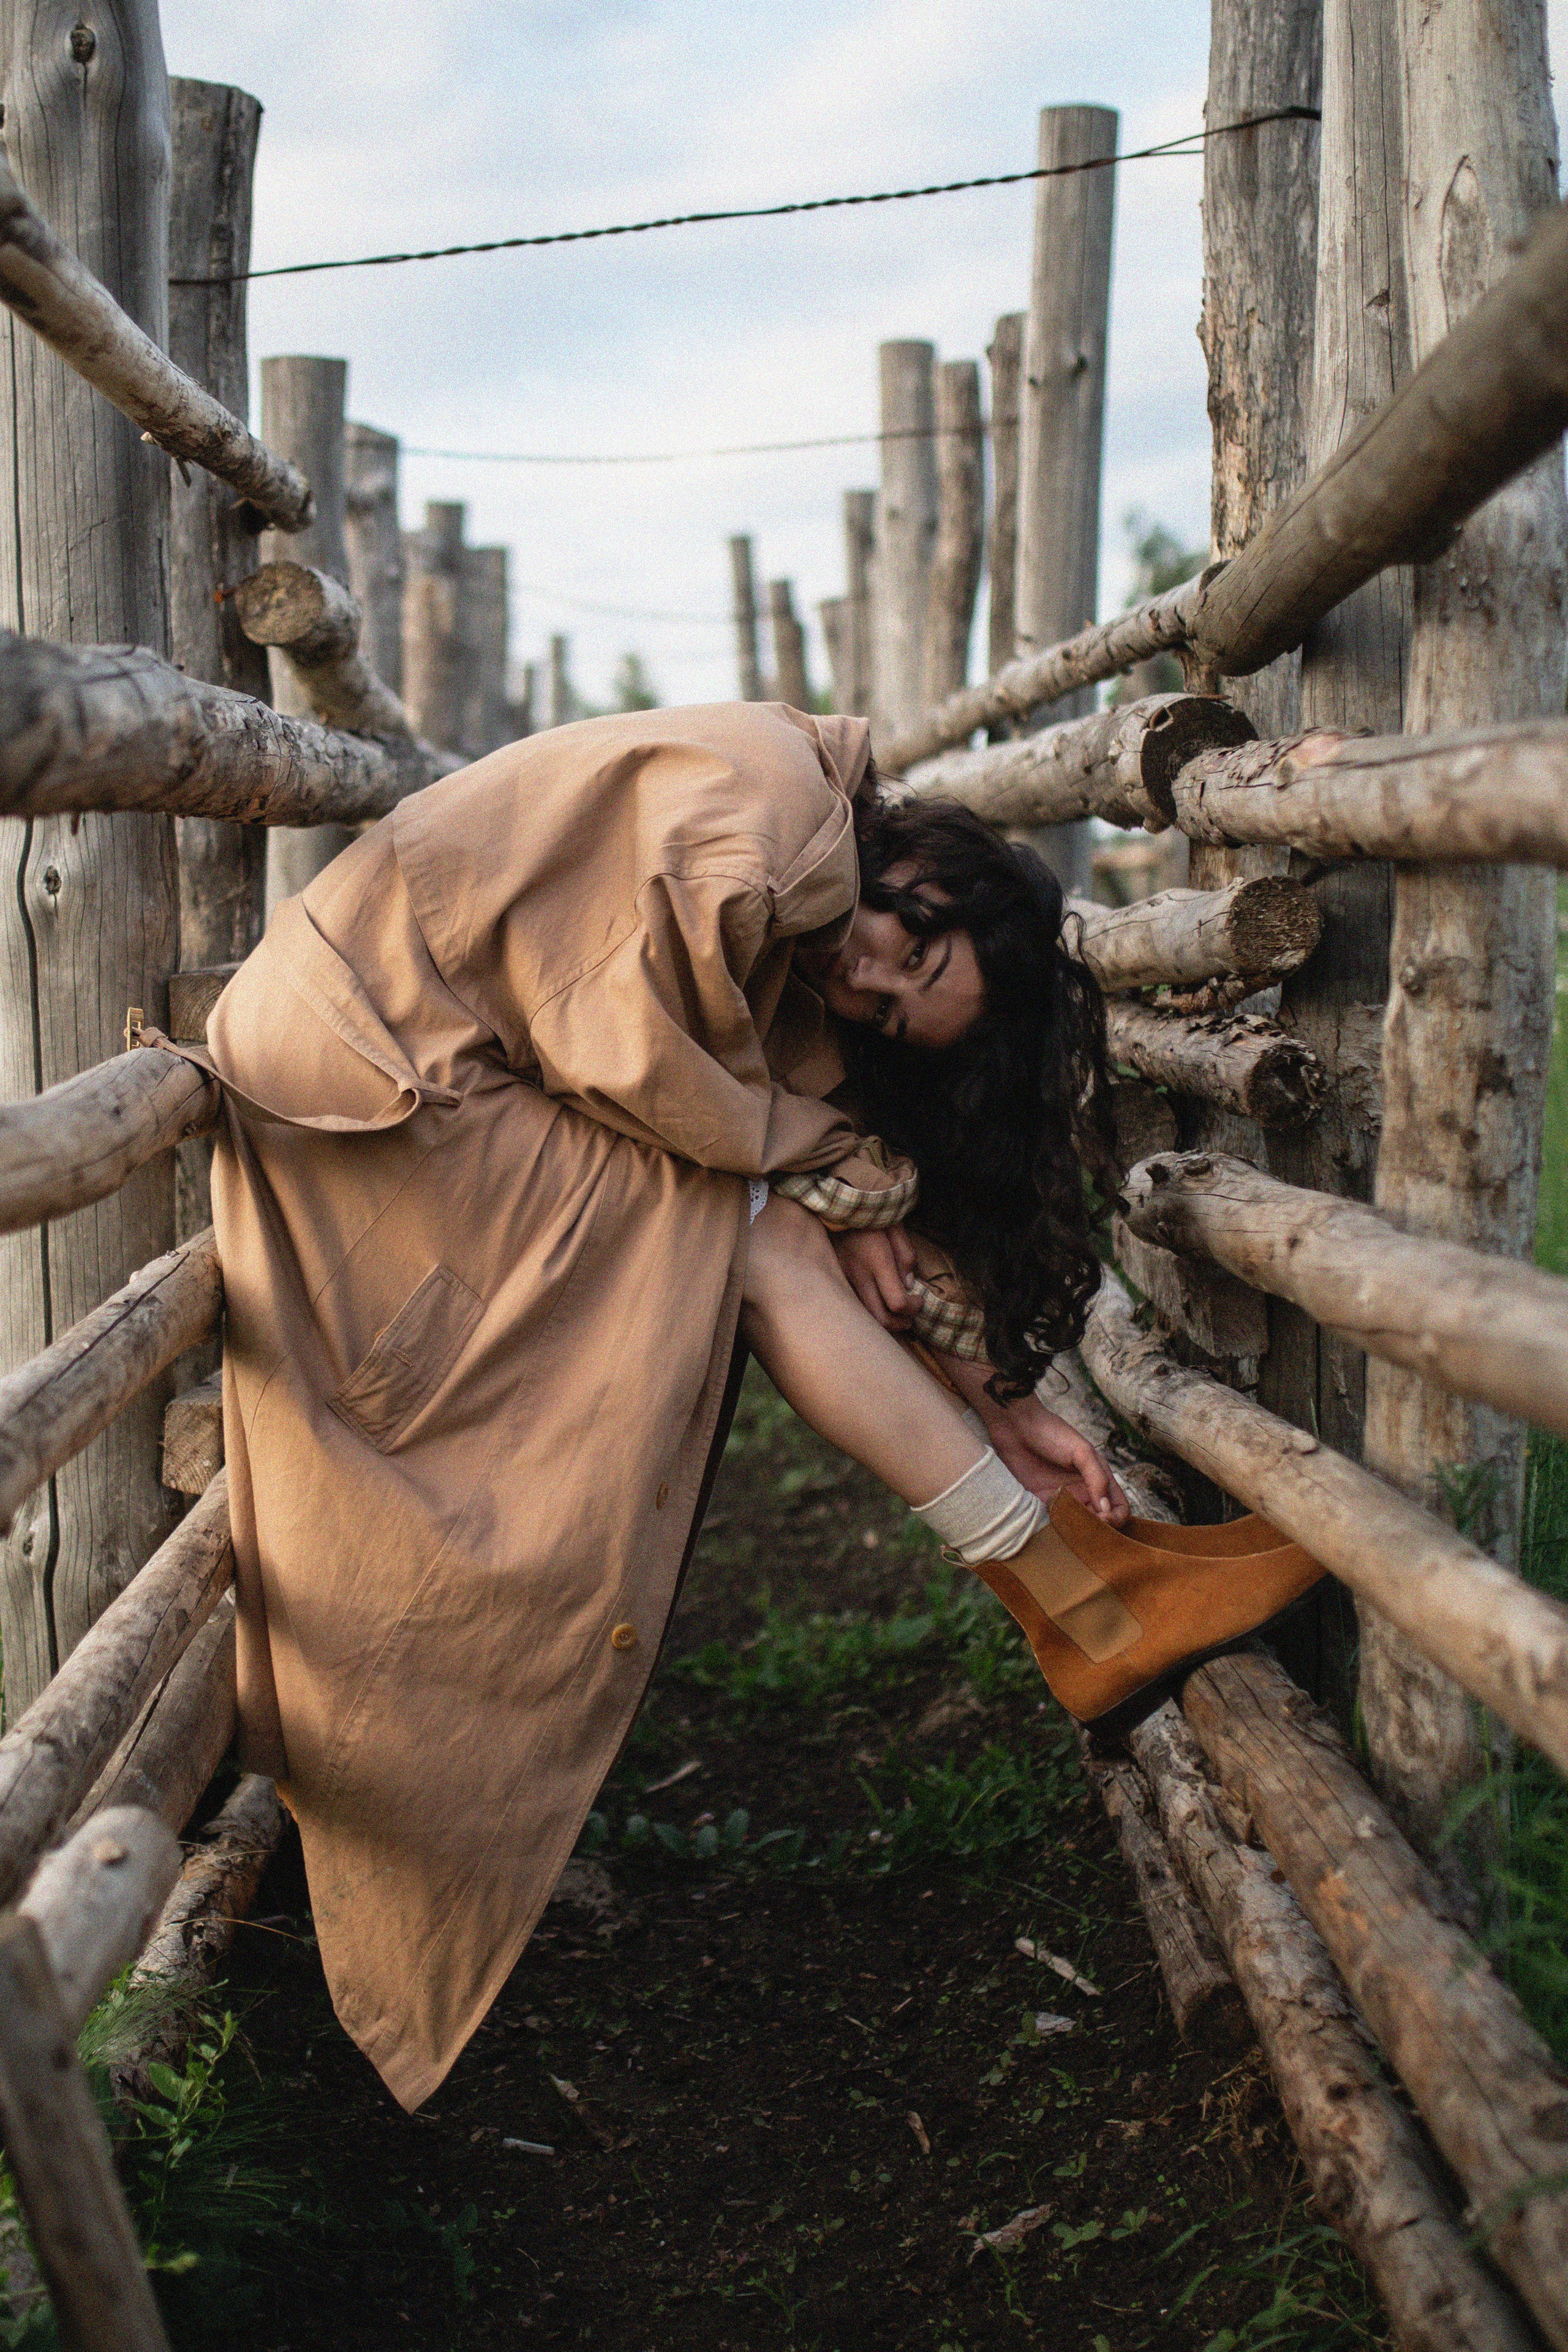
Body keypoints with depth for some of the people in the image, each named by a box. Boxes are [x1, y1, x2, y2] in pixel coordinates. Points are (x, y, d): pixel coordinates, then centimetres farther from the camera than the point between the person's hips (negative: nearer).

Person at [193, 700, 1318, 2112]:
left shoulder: (796, 975, 11)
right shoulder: (763, 798, -18)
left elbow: (873, 1187, 11)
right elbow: (633, 1051, -21)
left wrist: (994, 1407, 7)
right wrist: (828, 1176, -7)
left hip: (459, 1070, 9)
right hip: (363, 1057, -9)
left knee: (770, 1233, -4)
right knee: (753, 1225, -16)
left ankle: (1070, 1585, -2)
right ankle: (1080, 1597, -12)